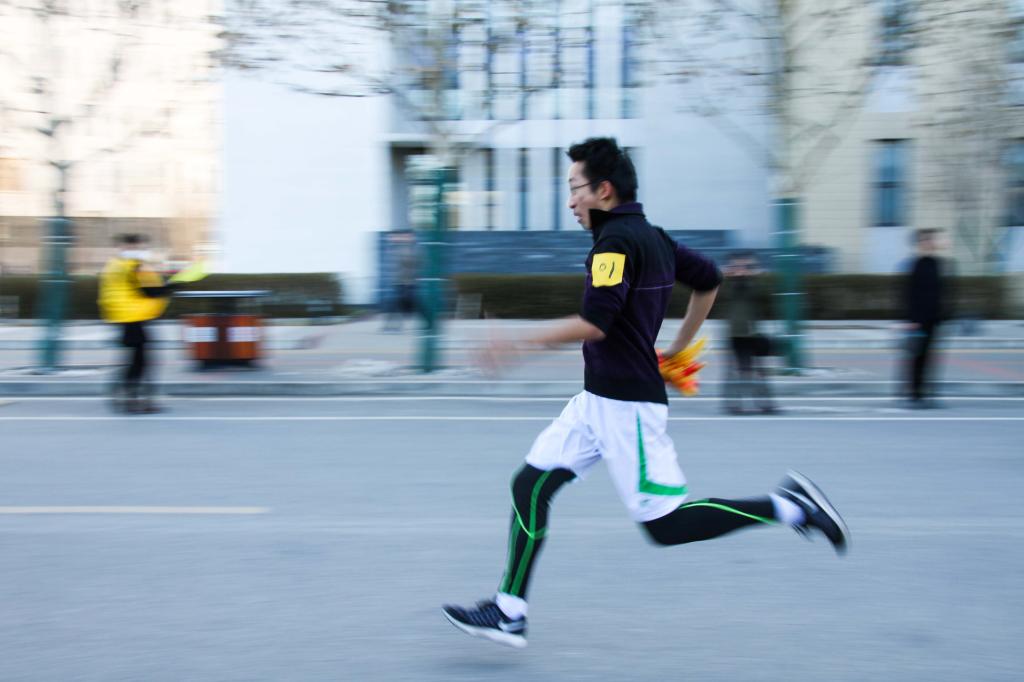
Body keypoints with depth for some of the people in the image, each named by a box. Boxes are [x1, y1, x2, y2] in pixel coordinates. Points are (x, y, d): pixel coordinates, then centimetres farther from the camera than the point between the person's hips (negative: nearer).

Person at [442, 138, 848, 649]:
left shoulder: (616, 239, -16)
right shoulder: (652, 236, 13)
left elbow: (594, 323, -24)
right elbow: (708, 280, 24)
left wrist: (519, 344, -18)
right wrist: (679, 348, 31)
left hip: (626, 404, -10)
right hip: (599, 400, 10)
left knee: (666, 525, -5)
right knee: (529, 485, 6)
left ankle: (788, 507, 2)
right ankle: (508, 612, 8)